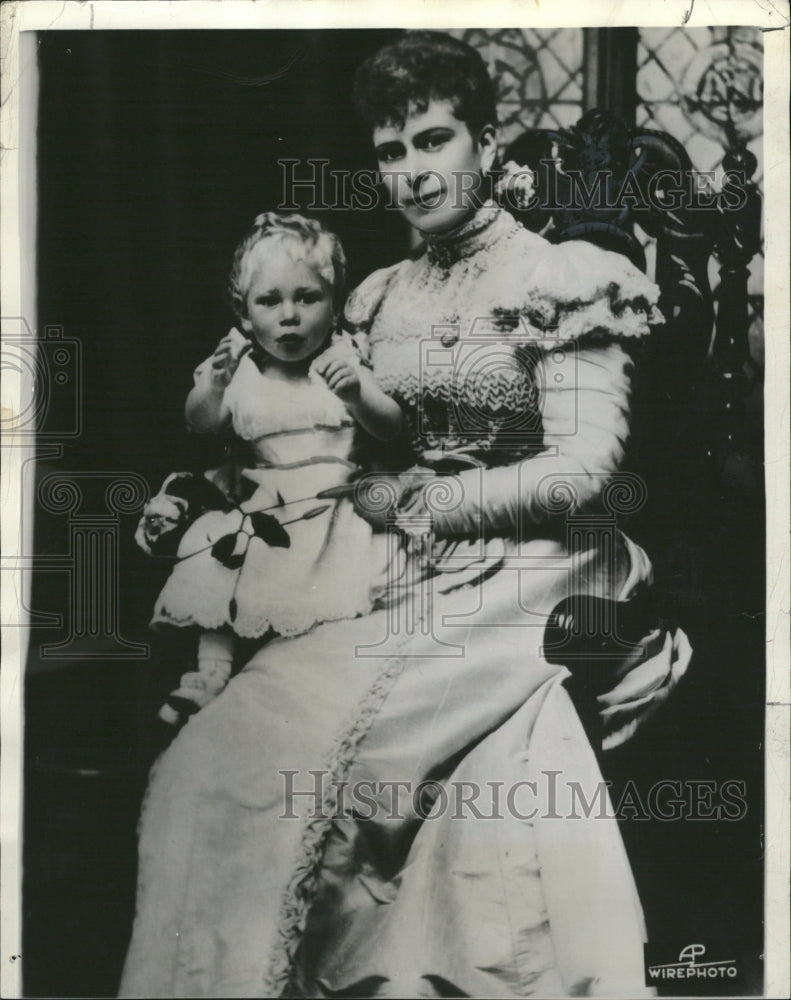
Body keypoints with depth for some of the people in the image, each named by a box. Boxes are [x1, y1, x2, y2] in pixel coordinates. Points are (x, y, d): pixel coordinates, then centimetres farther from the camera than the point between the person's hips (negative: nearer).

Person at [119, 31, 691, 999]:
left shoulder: (560, 281, -6)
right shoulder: (381, 298, 12)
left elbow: (583, 471, -13)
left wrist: (412, 502, -11)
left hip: (520, 581, -5)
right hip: (405, 577, 5)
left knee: (276, 748, -20)